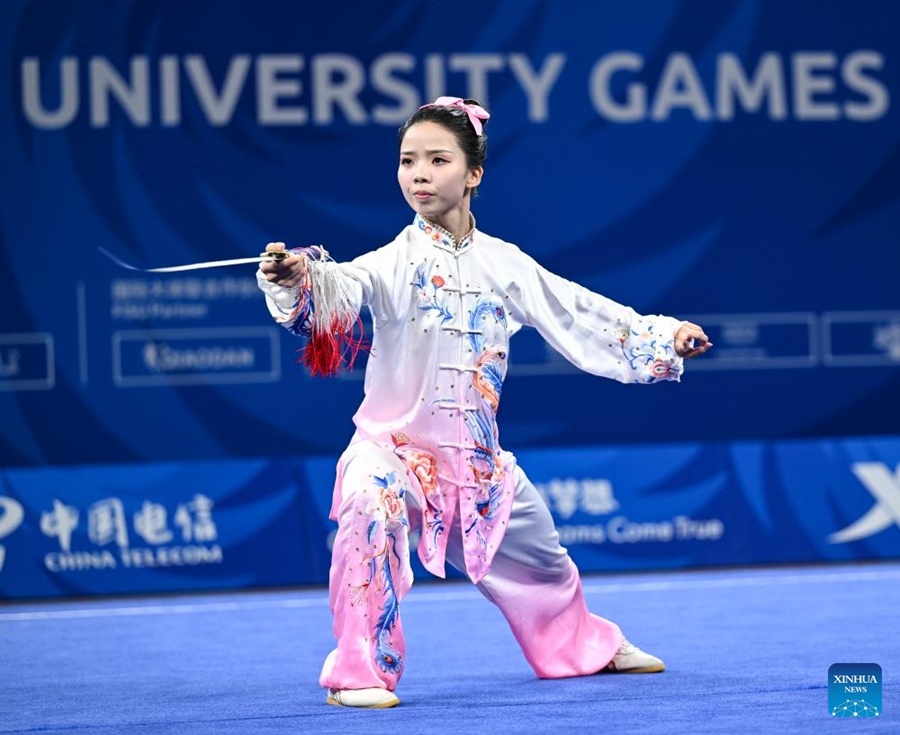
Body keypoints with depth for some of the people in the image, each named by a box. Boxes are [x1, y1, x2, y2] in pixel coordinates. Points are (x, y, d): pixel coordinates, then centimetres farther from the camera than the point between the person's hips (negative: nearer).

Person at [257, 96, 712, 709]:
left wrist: (662, 336, 15)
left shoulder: (504, 264, 2)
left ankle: (588, 646, 54)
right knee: (372, 509, -38)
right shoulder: (395, 262, -13)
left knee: (539, 559, 22)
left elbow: (577, 310, 13)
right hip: (395, 444, -5)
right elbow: (343, 286, -33)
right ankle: (360, 671, -29)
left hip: (477, 455, 5)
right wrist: (297, 277, -56)